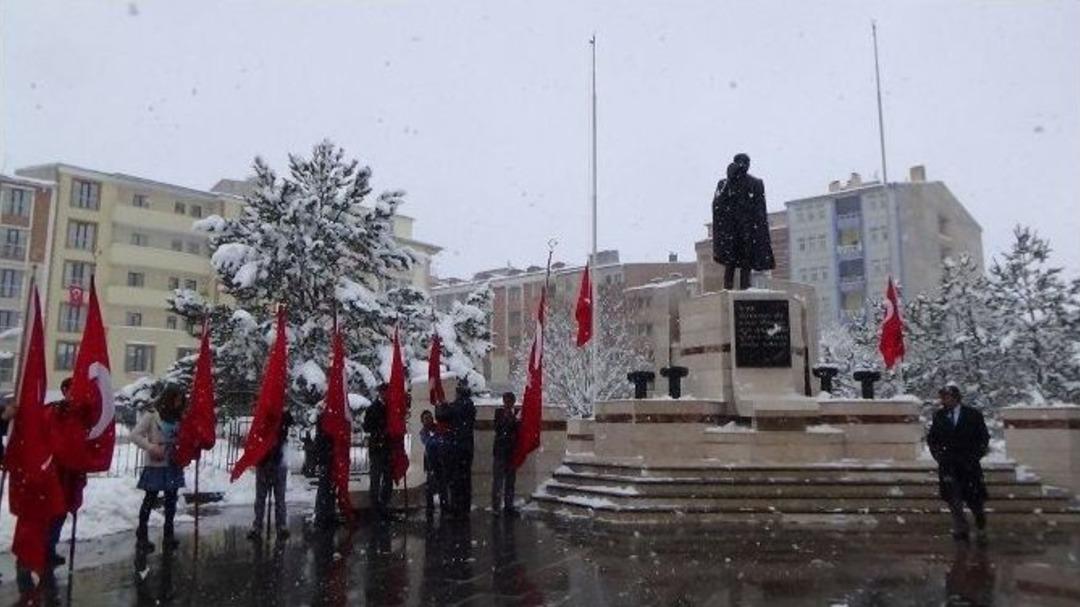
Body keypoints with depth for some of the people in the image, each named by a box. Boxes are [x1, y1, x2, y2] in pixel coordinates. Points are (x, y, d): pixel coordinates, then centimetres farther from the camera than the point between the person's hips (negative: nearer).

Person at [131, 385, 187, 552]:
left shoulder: (178, 418, 8)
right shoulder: (152, 415, -7)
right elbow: (135, 435, -11)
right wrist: (151, 447, -21)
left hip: (173, 465, 5)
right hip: (155, 465, -5)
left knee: (171, 499, 9)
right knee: (150, 498, 0)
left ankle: (168, 534, 19)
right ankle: (141, 535, 12)